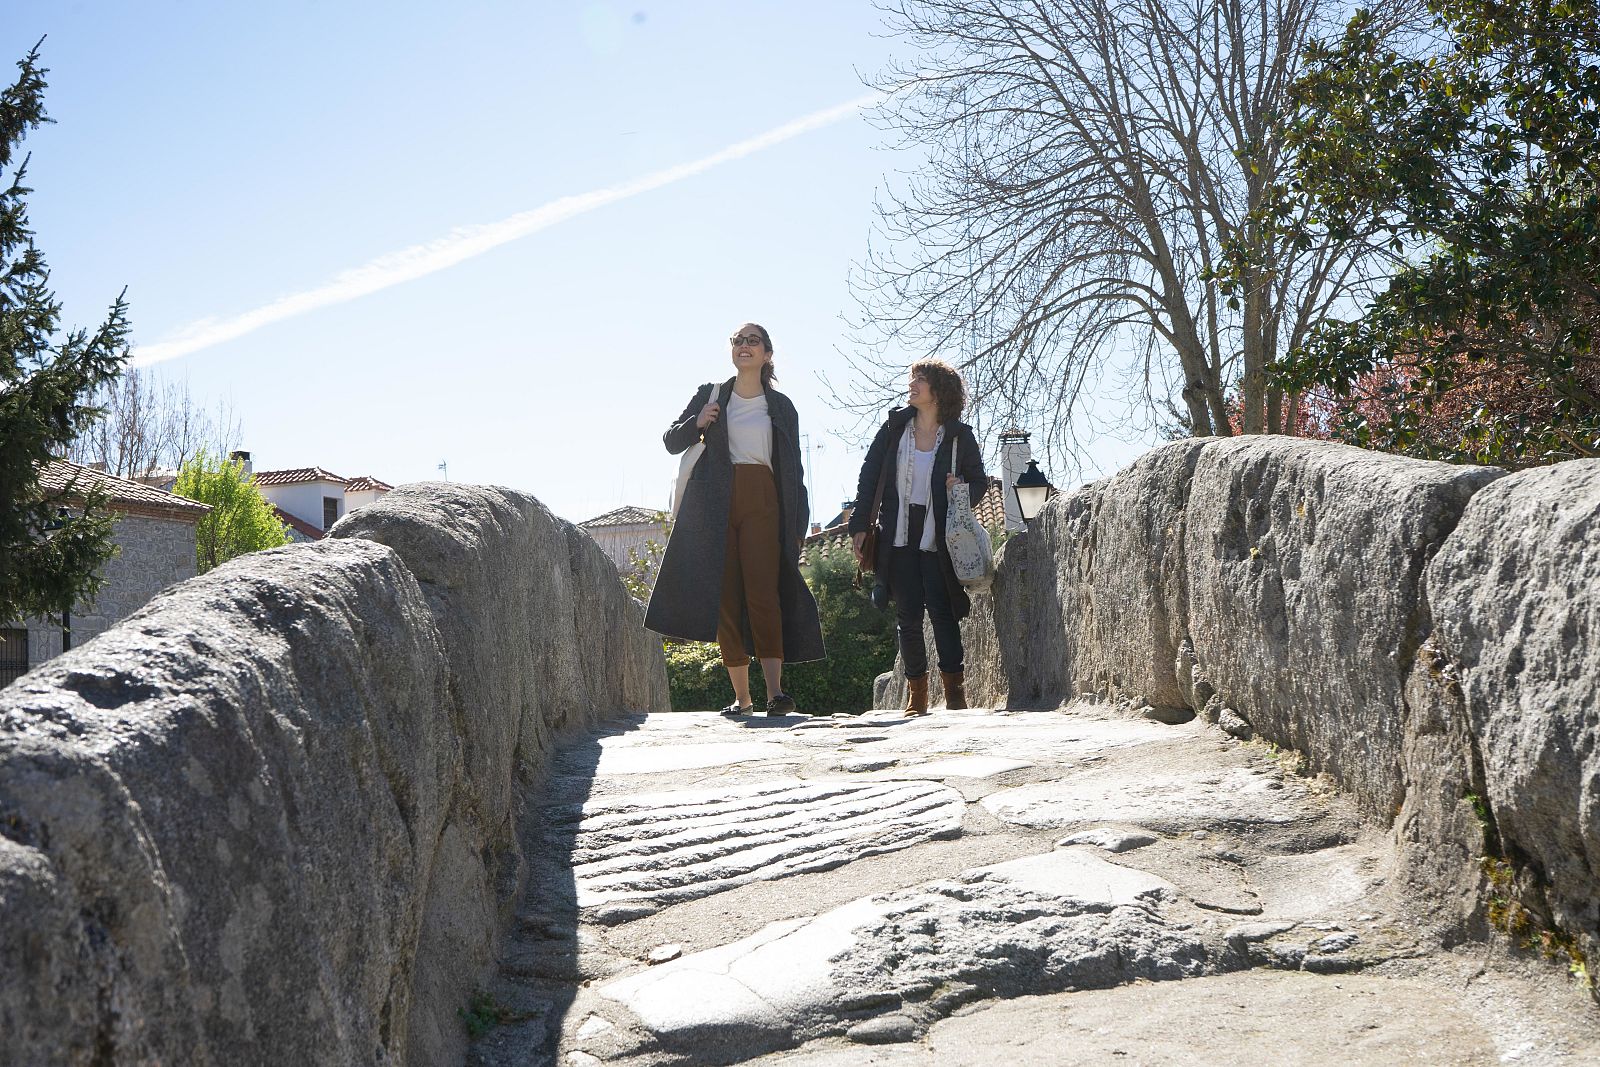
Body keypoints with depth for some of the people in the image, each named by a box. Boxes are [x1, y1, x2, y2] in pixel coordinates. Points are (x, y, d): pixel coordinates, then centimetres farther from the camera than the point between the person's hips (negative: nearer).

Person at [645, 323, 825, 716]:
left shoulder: (781, 406, 13)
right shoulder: (709, 396, 14)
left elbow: (793, 469, 11)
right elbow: (671, 442, 17)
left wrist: (798, 523, 3)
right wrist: (696, 424, -5)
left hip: (761, 502, -1)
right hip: (716, 503, 2)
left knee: (762, 591, -16)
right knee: (725, 597, -2)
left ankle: (775, 691, -22)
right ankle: (741, 695, 3)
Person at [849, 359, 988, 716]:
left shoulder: (959, 435, 1)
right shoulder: (894, 426, 6)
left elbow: (980, 480, 9)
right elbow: (869, 477, 7)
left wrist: (963, 492, -15)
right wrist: (859, 526, 1)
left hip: (938, 540, -2)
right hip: (899, 538, 2)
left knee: (943, 613, -5)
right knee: (907, 616, 4)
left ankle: (955, 693, 1)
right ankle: (916, 696, 12)